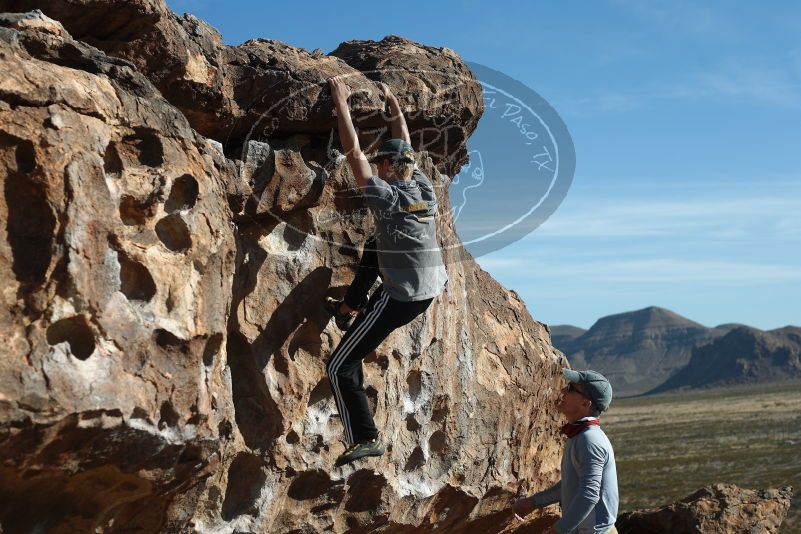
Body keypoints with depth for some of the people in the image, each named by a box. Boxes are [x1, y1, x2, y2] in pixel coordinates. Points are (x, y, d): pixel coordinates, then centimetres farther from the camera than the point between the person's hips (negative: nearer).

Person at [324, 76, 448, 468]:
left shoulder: (385, 195, -15)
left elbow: (353, 152, -13)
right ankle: (349, 309, 38)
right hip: (432, 287, 8)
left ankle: (365, 438, -7)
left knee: (341, 366, -1)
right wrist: (392, 102, 26)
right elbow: (404, 146, 17)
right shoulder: (424, 188, 3)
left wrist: (341, 103, -6)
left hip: (401, 298, -8)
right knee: (374, 247, 34)